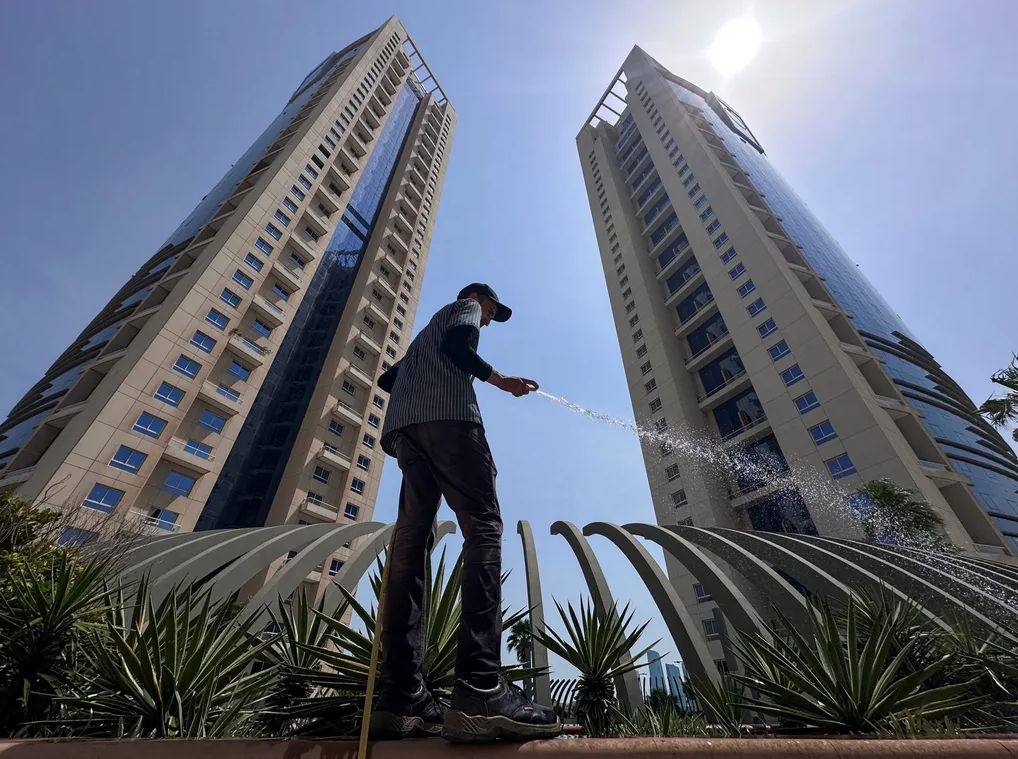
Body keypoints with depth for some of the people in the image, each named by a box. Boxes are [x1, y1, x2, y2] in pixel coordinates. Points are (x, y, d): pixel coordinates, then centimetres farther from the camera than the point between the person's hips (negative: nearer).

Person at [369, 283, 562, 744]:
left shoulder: (429, 329, 42)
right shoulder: (465, 307, 20)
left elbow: (389, 378, 37)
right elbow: (455, 347, -3)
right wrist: (500, 380, 3)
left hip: (404, 426, 8)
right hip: (447, 416, -8)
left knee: (412, 539, -5)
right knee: (483, 525, -18)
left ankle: (399, 698, -11)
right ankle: (480, 691, -31)